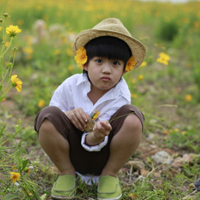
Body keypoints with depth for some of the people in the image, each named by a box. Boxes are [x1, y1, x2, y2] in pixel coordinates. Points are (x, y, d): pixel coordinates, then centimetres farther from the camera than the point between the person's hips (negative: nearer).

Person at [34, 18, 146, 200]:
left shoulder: (121, 97, -16)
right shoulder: (70, 86, -13)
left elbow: (91, 144, -20)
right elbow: (47, 126, -4)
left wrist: (97, 135, -45)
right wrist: (68, 115, -25)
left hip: (101, 152, -1)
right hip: (69, 154, 1)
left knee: (132, 119, -28)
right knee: (47, 116, -29)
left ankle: (110, 175, -3)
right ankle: (67, 173, -3)